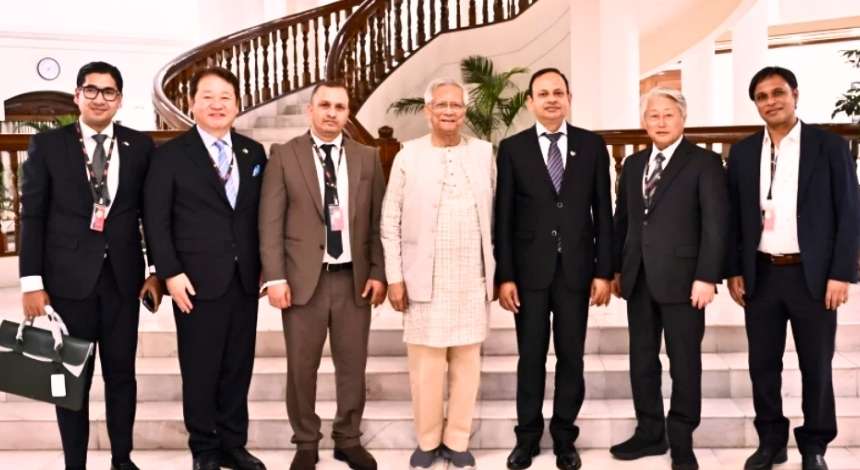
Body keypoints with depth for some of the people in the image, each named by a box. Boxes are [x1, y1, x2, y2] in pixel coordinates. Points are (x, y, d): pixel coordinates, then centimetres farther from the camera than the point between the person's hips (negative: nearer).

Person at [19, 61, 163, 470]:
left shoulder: (140, 146, 4)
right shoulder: (47, 145, 1)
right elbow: (32, 216, 0)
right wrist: (32, 281, -5)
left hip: (123, 276, 1)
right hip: (68, 277, -1)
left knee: (122, 373, 9)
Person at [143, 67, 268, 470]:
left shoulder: (254, 152, 9)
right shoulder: (170, 155, -2)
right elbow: (157, 220, -5)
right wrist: (170, 273, -11)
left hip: (245, 279, 4)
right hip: (198, 281, -3)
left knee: (238, 368, 11)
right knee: (200, 371, 6)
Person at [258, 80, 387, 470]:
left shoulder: (367, 158, 8)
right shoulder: (284, 155, 1)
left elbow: (377, 222, 8)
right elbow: (270, 222, -3)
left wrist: (378, 273, 1)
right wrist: (275, 277, -10)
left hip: (354, 279, 2)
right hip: (303, 278, -2)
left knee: (352, 365, 10)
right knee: (301, 367, 7)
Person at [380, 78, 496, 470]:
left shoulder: (484, 153, 5)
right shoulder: (408, 155, 0)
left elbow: (494, 215, 7)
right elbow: (390, 221, 1)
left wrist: (496, 271, 6)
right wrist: (394, 277, -3)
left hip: (472, 280, 2)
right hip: (424, 280, -1)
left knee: (467, 361, 8)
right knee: (425, 363, 4)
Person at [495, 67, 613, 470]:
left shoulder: (592, 145, 3)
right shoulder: (512, 148, 0)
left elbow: (602, 213, 3)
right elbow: (503, 217, -1)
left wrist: (604, 271, -1)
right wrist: (504, 275, -6)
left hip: (575, 269, 1)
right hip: (529, 270, -1)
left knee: (571, 357, 9)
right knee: (531, 357, 8)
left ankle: (564, 437, 23)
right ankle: (527, 436, 22)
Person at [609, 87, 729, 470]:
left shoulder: (704, 162, -3)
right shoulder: (633, 164, 13)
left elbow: (715, 223, -9)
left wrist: (706, 276, -15)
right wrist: (616, 268, 11)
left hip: (682, 277, -5)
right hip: (639, 279, 5)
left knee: (684, 362, 5)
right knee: (642, 359, 11)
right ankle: (649, 433, 24)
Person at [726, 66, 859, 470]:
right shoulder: (743, 152, 7)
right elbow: (734, 217, 9)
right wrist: (734, 271, 4)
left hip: (813, 275, -2)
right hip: (761, 275, 3)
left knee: (816, 367, 8)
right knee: (762, 364, 9)